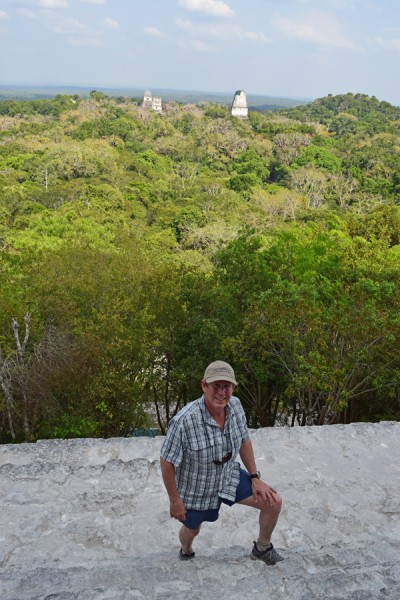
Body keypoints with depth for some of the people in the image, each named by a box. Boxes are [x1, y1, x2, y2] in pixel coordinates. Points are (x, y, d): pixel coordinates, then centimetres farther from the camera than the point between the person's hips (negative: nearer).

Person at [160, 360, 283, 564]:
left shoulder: (235, 405, -18)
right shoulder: (184, 421, -37)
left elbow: (244, 441, 0)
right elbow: (166, 462, -23)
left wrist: (255, 478, 1)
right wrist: (175, 500, -13)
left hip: (229, 477, 4)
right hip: (196, 489, -4)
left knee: (273, 502, -3)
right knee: (192, 530, 22)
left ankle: (262, 548, 26)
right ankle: (186, 554, 60)